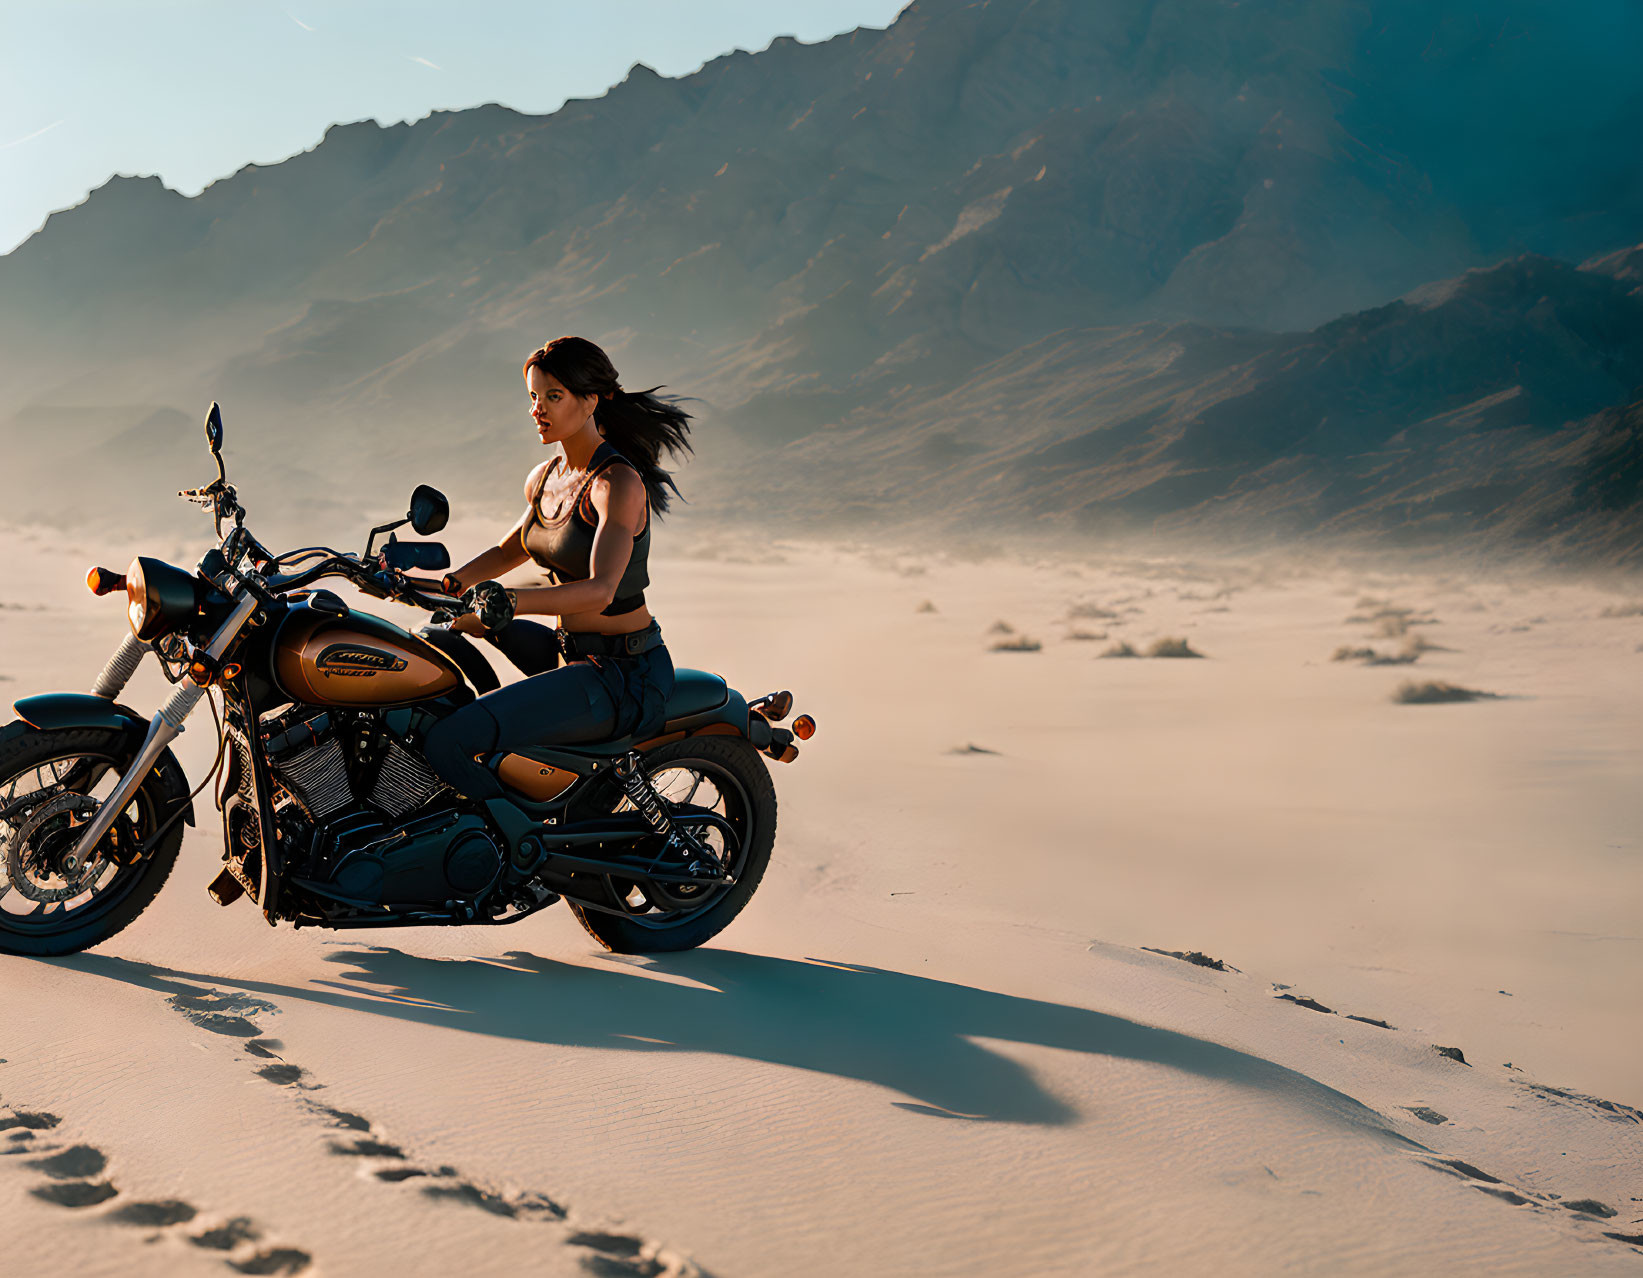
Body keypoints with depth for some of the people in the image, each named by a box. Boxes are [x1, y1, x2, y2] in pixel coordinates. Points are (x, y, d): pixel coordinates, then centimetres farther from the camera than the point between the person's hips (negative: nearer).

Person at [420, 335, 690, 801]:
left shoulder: (618, 482, -18)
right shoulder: (545, 479, 9)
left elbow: (599, 591, -32)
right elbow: (509, 550, 27)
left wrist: (506, 601, -44)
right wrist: (448, 584, 8)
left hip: (625, 675, -9)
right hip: (572, 653, 9)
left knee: (446, 741, -21)